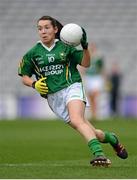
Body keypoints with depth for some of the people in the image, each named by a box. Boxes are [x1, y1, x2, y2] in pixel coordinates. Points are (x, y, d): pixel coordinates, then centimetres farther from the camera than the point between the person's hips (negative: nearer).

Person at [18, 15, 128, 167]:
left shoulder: (65, 46, 5)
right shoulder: (32, 54, 8)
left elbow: (86, 64, 7)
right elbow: (24, 77, 15)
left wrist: (85, 46, -9)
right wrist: (34, 84, -6)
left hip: (71, 88, -2)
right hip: (53, 97, 2)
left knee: (76, 120, -33)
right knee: (90, 132, -2)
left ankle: (97, 153, -43)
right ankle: (111, 138, 26)